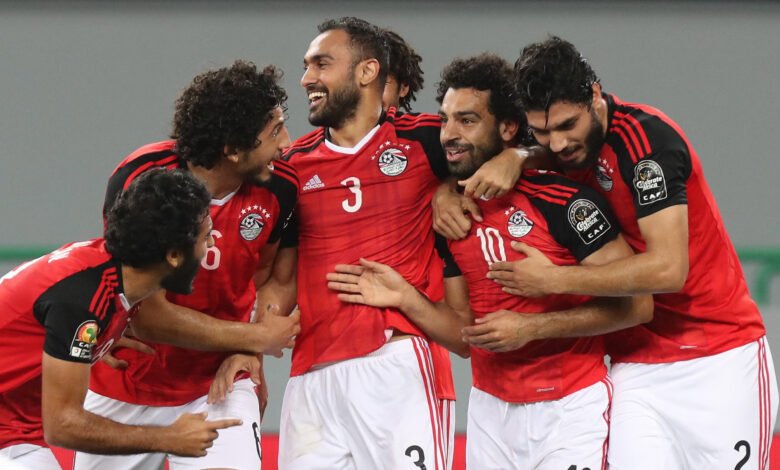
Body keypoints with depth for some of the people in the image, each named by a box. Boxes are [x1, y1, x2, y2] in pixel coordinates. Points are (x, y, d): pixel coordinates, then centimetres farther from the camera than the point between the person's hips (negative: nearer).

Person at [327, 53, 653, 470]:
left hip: (569, 407, -5)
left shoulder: (563, 200, -14)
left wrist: (531, 327, -18)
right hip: (490, 410, 6)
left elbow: (636, 305, -16)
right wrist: (406, 299, -8)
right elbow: (464, 337, 9)